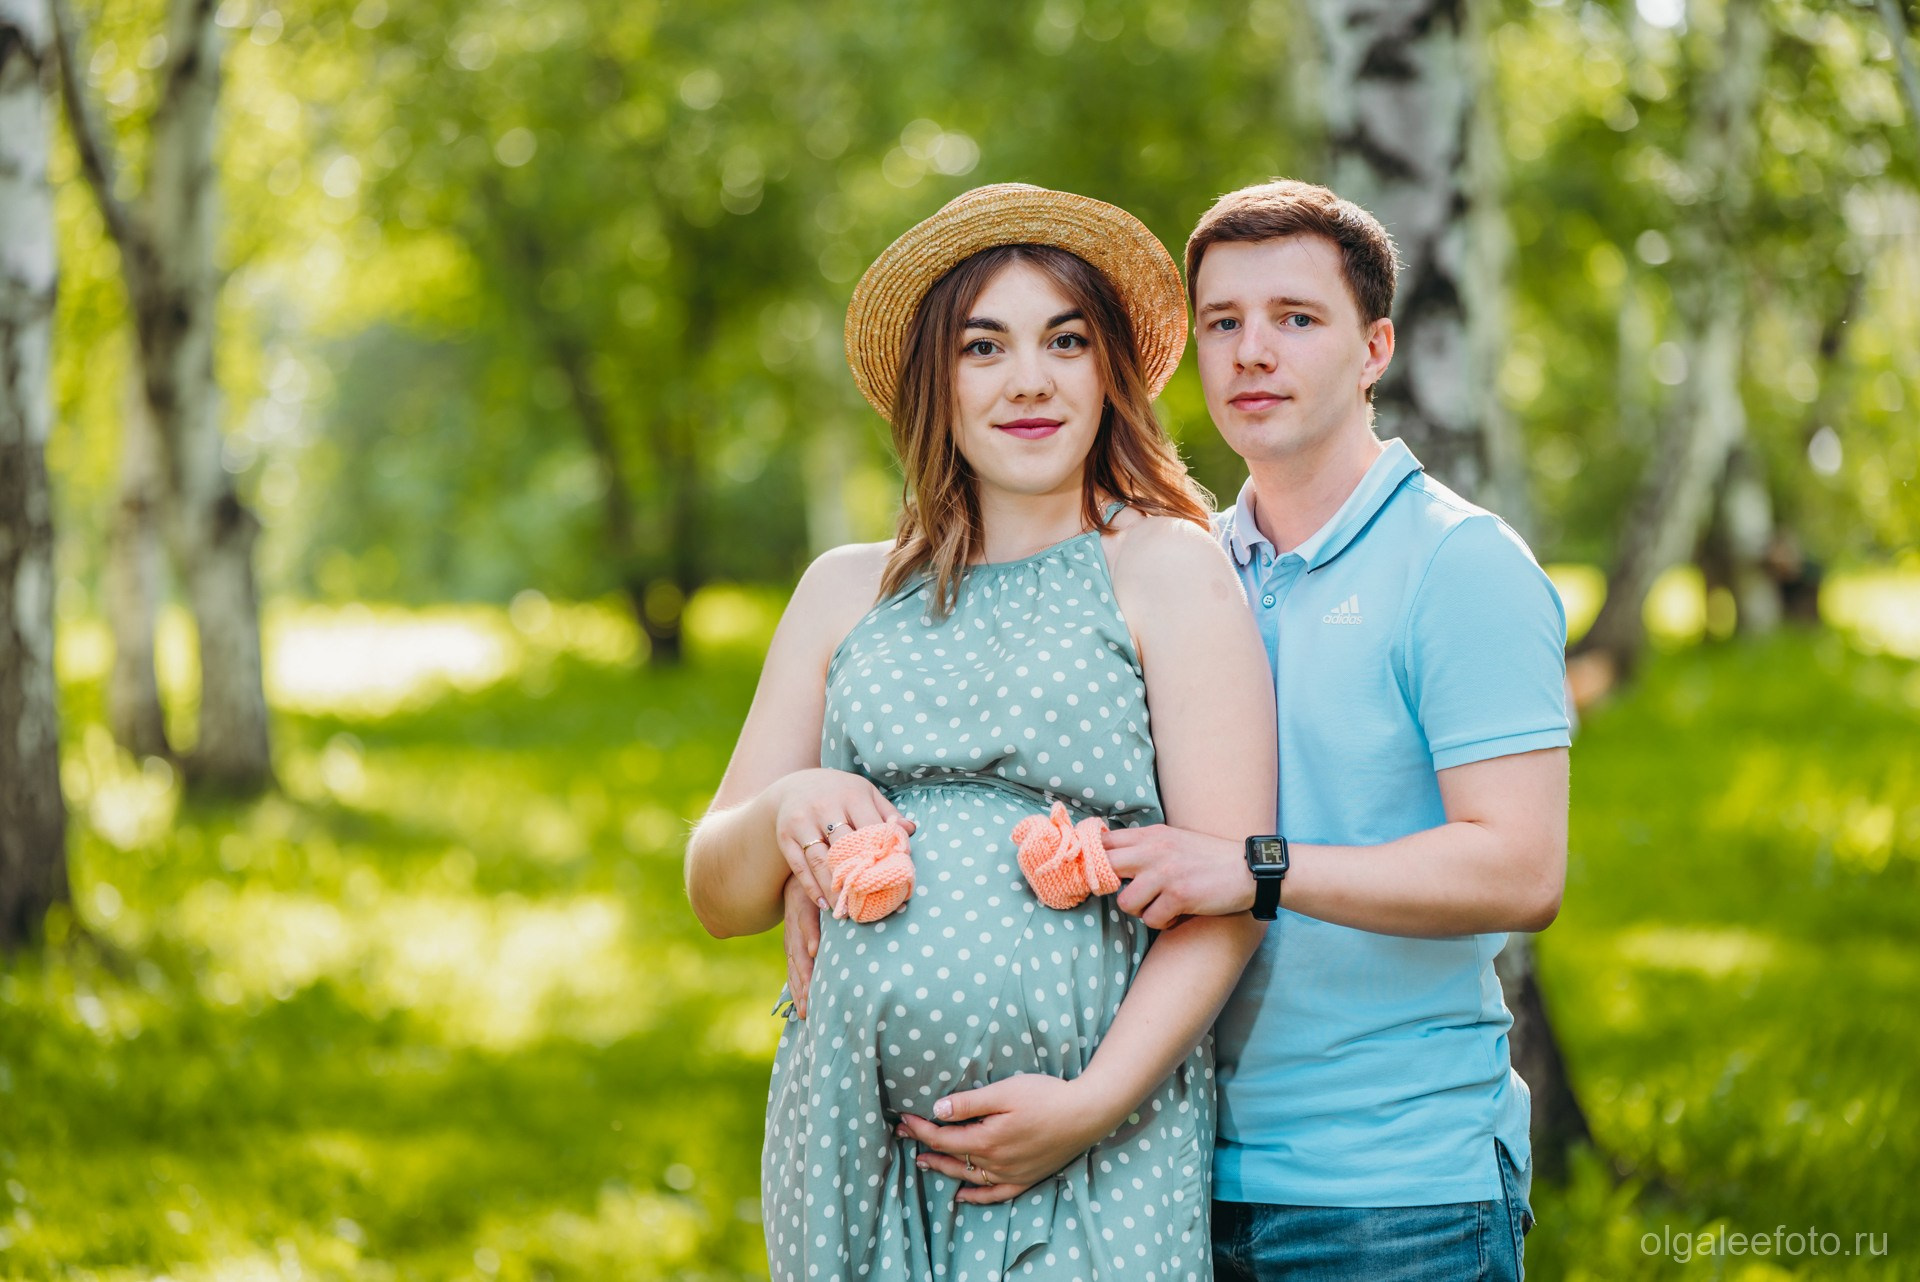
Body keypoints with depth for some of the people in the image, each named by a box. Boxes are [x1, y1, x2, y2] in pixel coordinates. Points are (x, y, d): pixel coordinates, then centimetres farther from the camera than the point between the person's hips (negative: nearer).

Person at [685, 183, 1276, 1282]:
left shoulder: (1169, 571, 4)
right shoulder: (850, 592, 15)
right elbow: (718, 895, 17)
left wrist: (1092, 1103, -14)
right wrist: (785, 812, -4)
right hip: (850, 1138, 3)